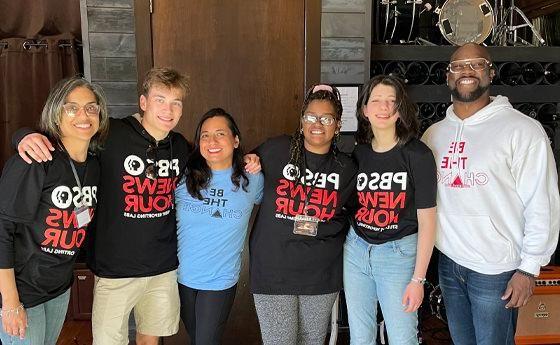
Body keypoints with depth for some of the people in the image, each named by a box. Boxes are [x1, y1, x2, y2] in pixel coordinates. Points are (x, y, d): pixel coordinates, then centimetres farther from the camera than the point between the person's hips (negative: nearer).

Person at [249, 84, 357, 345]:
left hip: (322, 274, 3)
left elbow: (346, 216, 12)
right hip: (273, 269, -2)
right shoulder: (275, 150, -7)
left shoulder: (346, 168, 1)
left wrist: (318, 227, -3)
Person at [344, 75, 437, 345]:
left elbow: (427, 221, -9)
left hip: (399, 252, -3)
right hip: (356, 249, 4)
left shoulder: (417, 154, -10)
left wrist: (418, 279, -11)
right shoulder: (358, 153, 2)